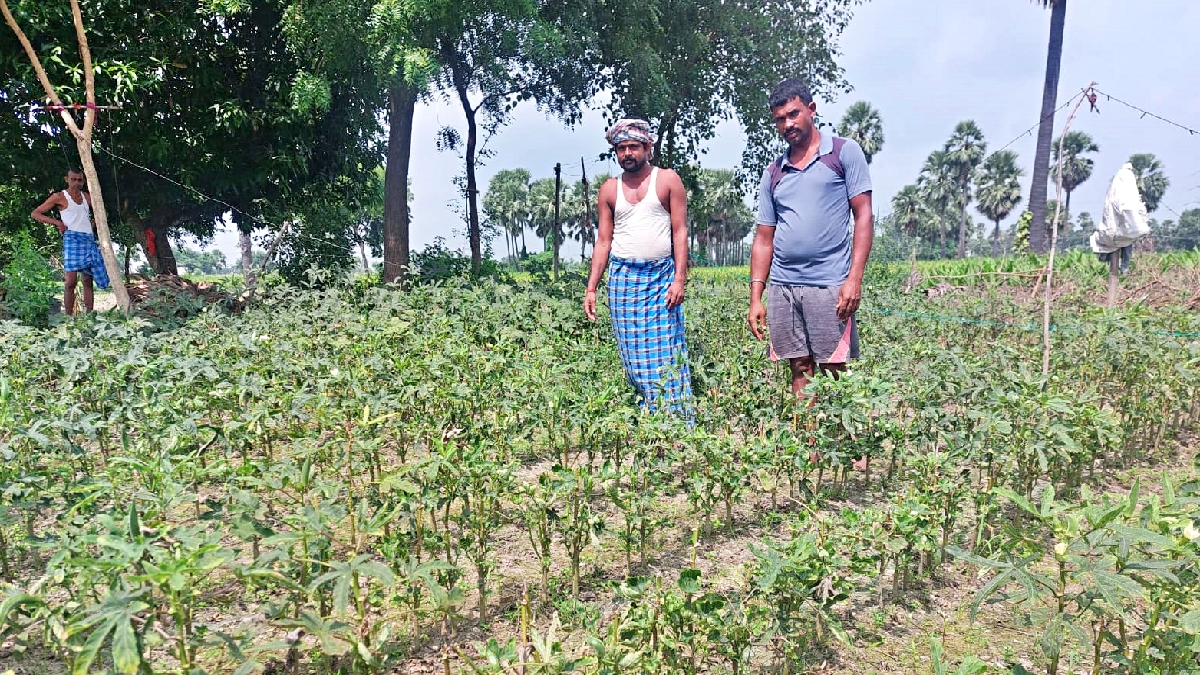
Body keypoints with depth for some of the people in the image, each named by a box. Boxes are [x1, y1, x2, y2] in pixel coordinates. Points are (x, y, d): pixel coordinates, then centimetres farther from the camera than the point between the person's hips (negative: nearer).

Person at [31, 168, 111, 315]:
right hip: (72, 239, -5)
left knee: (88, 281, 4)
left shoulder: (87, 197, 17)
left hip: (90, 241, 5)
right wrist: (57, 222, -7)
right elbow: (35, 214, 6)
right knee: (71, 281, -13)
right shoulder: (60, 197, 4)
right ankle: (69, 316, -10)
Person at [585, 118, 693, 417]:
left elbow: (680, 232, -1)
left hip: (662, 277, -2)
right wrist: (591, 288, 4)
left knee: (666, 353, -3)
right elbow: (603, 241, 10)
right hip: (623, 278, 3)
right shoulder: (609, 189, 10)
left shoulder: (668, 180, 3)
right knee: (633, 355, 3)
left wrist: (680, 279, -10)